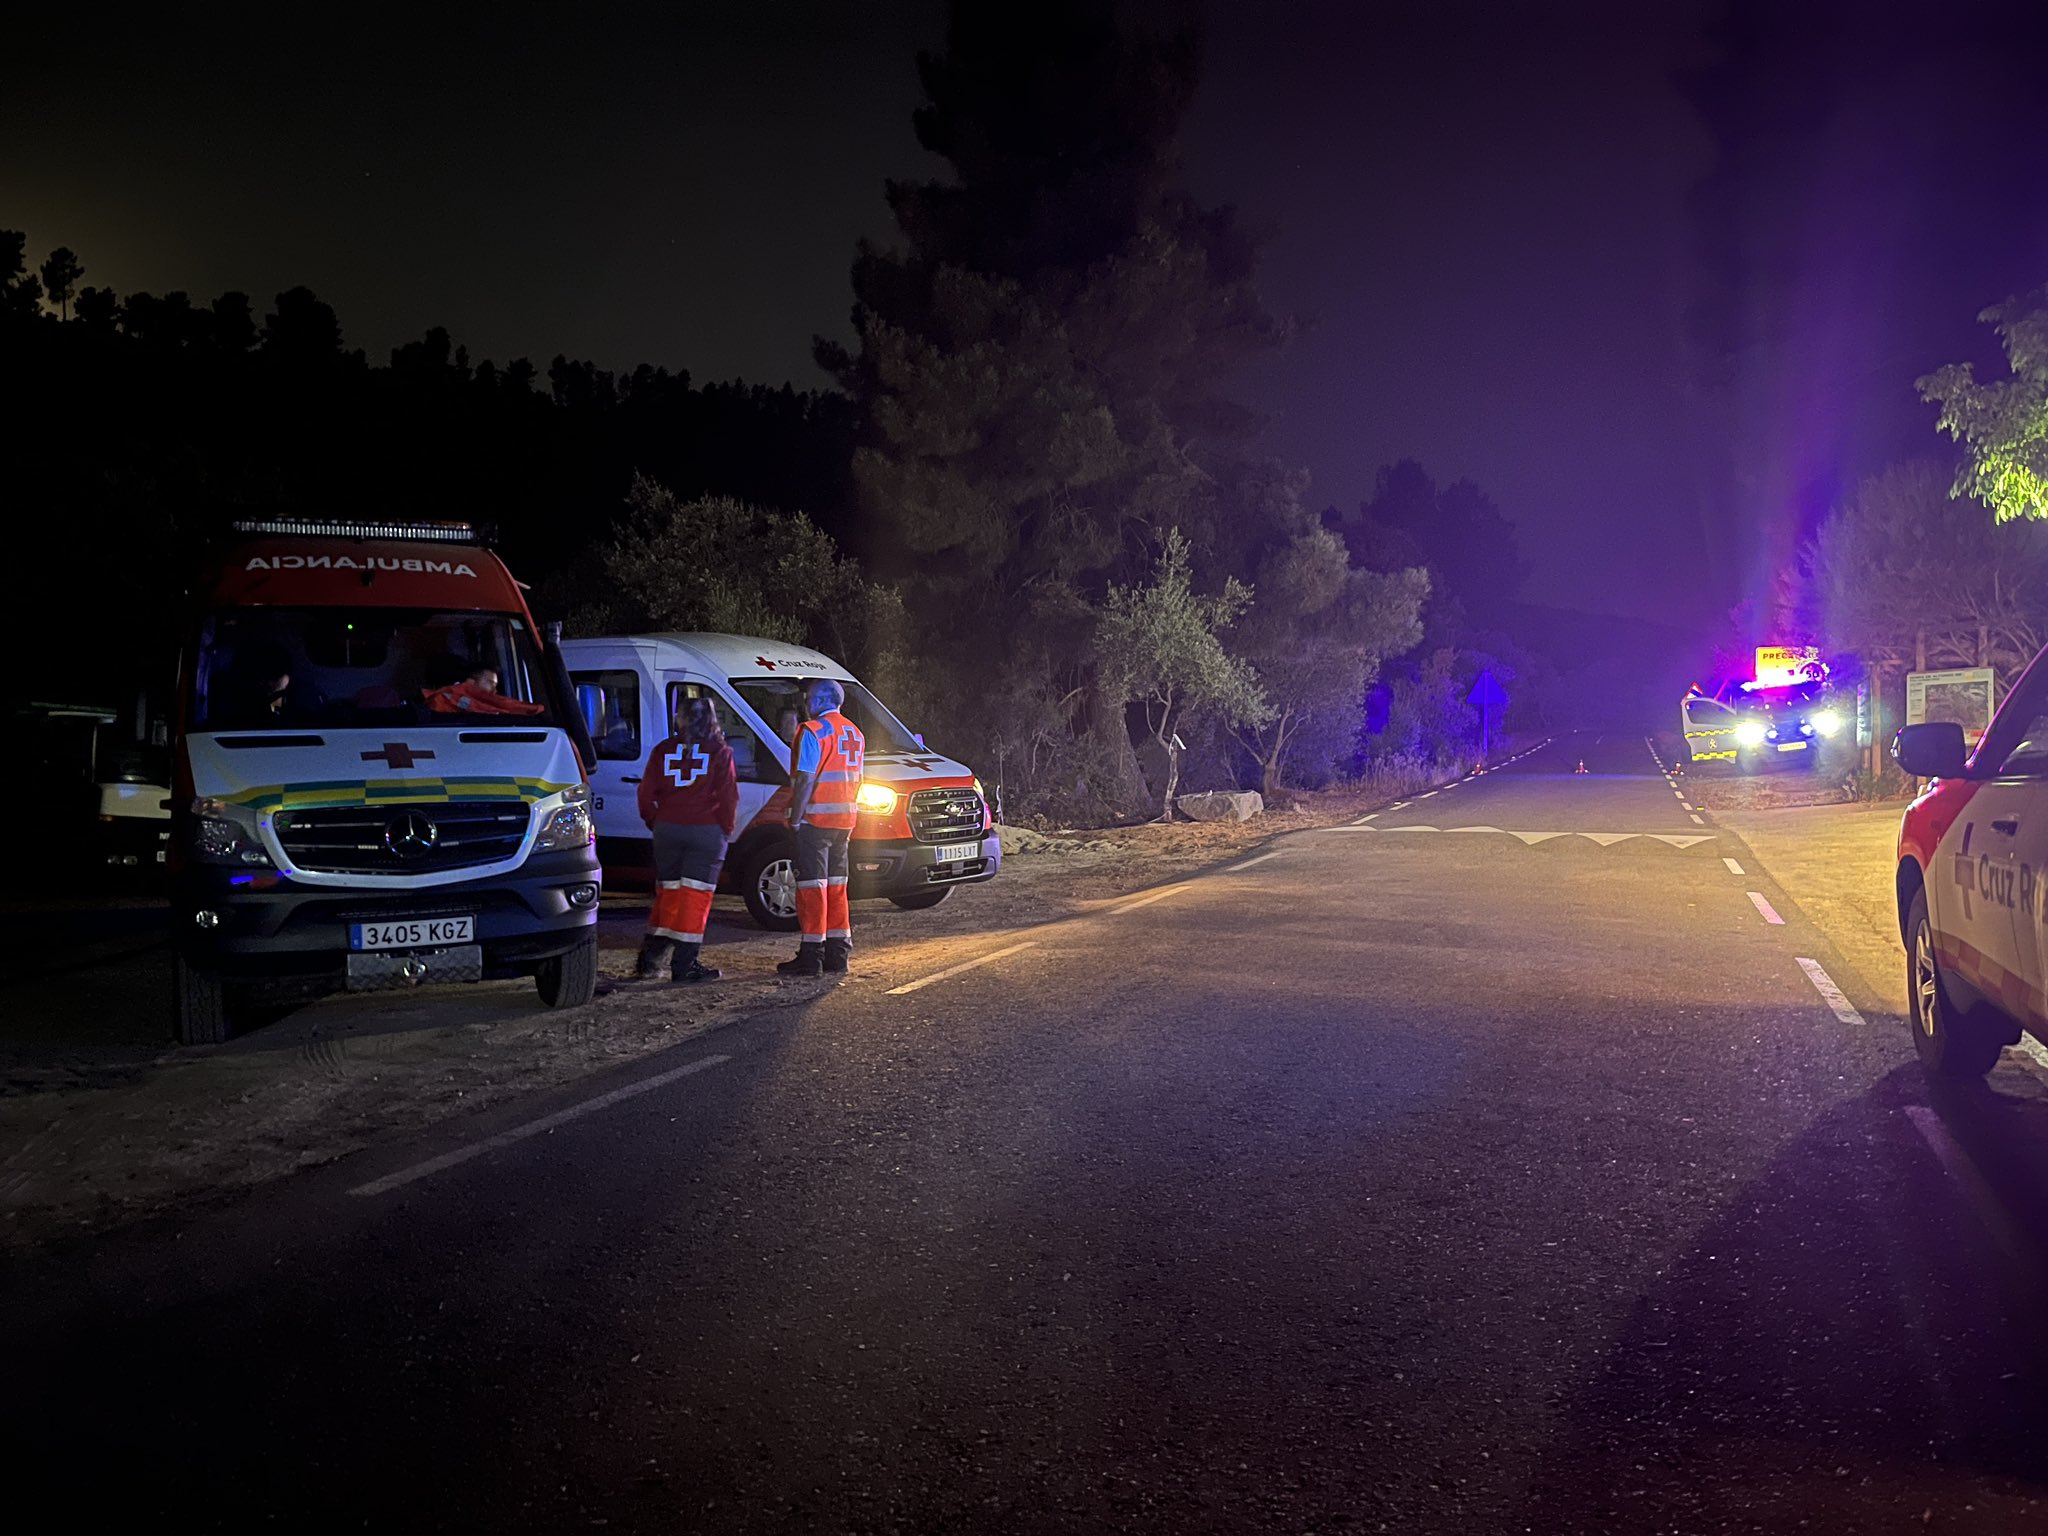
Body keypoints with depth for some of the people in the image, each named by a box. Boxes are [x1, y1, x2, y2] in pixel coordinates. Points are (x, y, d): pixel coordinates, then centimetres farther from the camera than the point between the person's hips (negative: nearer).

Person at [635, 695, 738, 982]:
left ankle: (652, 961, 16)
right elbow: (729, 795, -6)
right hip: (706, 831, -3)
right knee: (695, 894, -1)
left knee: (667, 893, 14)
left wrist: (655, 823, 16)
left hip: (667, 830, 3)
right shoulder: (719, 752, -2)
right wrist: (726, 829, 6)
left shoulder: (664, 750, 6)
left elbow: (646, 793, 5)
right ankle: (685, 965, -3)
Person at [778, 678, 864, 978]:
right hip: (844, 820, 8)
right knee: (836, 885, 13)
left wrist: (795, 818, -13)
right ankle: (838, 954, 16)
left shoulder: (814, 731, -12)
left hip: (816, 818, -8)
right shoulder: (854, 734, 15)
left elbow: (806, 779, -17)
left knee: (812, 885, -4)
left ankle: (811, 955, -4)